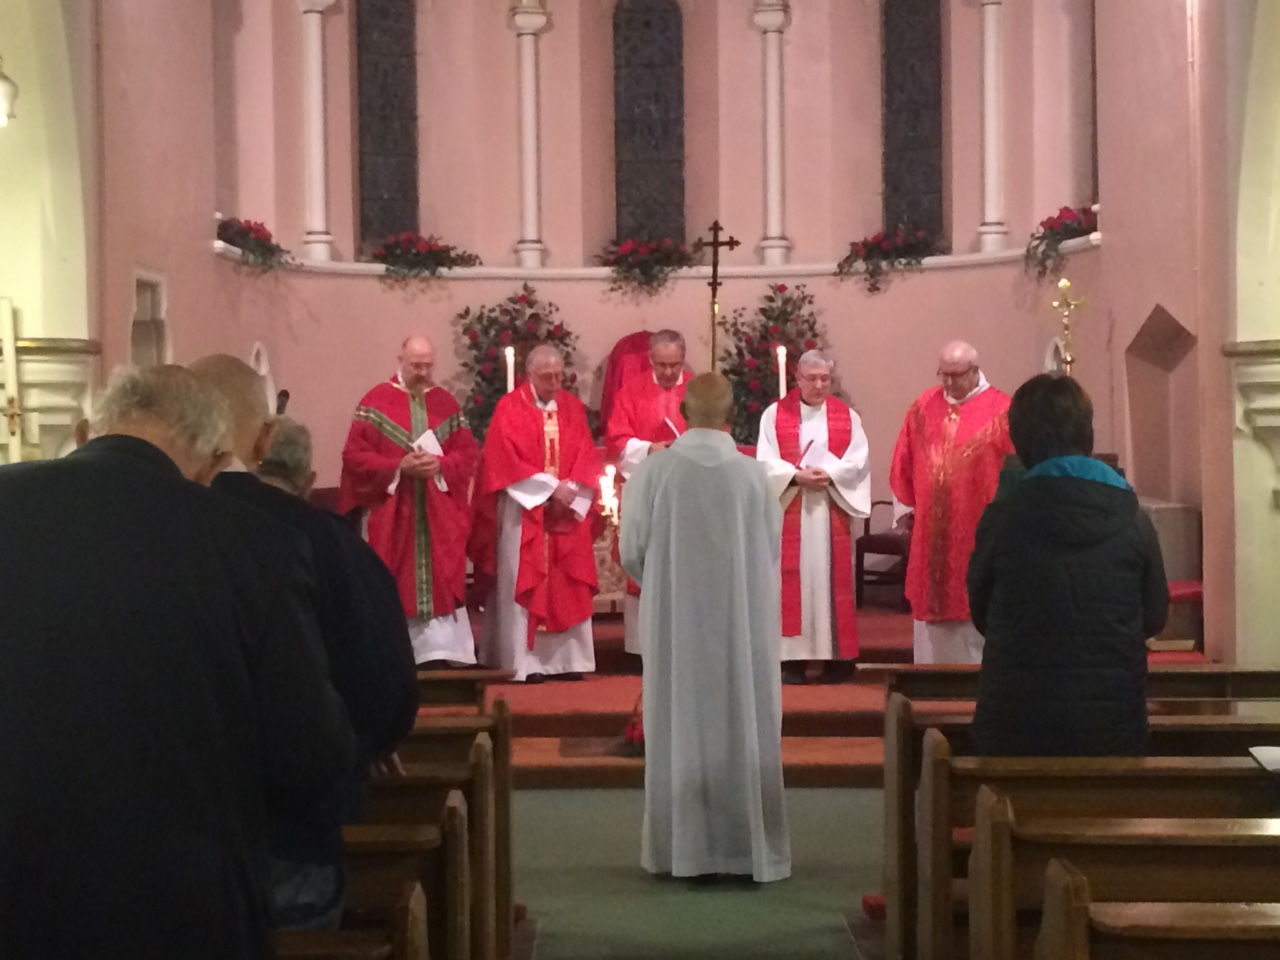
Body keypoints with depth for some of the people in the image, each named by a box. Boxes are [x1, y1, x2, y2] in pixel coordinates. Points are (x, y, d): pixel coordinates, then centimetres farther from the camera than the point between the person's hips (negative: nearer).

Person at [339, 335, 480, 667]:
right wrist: (399, 466, -17)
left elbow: (467, 452, 5)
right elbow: (355, 455, -7)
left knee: (439, 580, 0)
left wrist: (440, 465, -15)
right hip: (390, 513, -2)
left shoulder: (446, 403, 9)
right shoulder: (376, 401, -1)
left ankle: (439, 650, 0)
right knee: (392, 585, 0)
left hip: (438, 514, 3)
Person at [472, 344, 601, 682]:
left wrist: (570, 490, -13)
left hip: (568, 509, 4)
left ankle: (569, 658, 8)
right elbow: (508, 462, -13)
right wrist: (550, 488, -16)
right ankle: (527, 660, -1)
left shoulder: (573, 408, 8)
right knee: (526, 585, -3)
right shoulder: (509, 409, -5)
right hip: (524, 511, -4)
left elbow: (587, 458, 4)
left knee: (568, 587, 4)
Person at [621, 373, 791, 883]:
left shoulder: (652, 471, -9)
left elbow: (632, 552, -4)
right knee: (743, 726, 9)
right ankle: (749, 845, 13)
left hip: (675, 623, 0)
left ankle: (683, 846, 14)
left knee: (680, 728, 9)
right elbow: (772, 551, 2)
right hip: (742, 623, 0)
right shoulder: (754, 475, -7)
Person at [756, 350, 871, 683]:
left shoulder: (847, 417, 9)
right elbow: (766, 462, -5)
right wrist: (797, 476, -19)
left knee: (829, 578, 1)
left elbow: (859, 461, 0)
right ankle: (794, 654, -1)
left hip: (830, 513, 2)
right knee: (793, 579, -3)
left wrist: (830, 474, -17)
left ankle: (826, 654, 6)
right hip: (789, 512, -2)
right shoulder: (775, 414, 4)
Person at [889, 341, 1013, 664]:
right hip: (930, 528, 4)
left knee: (975, 601, 2)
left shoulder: (1000, 410, -7)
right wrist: (905, 507, 8)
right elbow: (905, 462, 10)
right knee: (931, 598, 9)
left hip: (977, 527, -4)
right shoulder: (923, 407, 7)